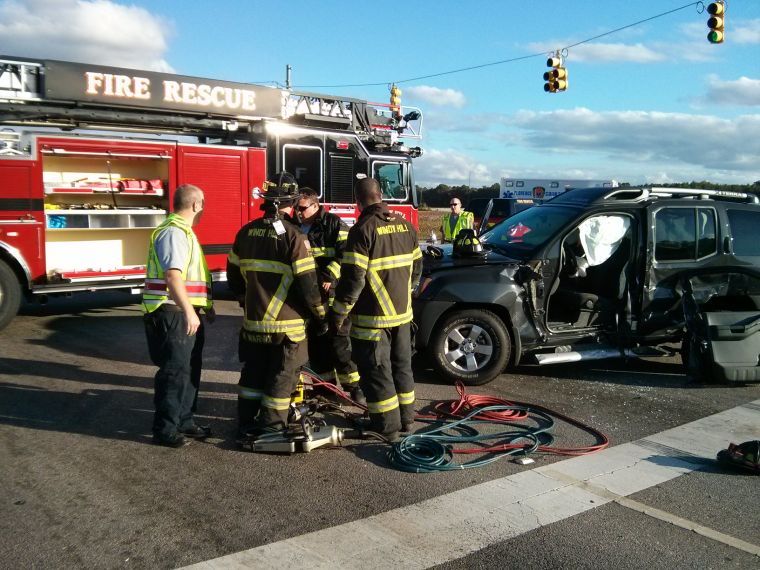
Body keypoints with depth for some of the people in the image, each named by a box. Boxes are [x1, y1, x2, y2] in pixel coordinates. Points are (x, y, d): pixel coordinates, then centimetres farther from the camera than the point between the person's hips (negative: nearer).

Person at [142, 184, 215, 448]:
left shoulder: (183, 231, 19)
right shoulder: (173, 232, -15)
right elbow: (172, 277, -26)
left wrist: (206, 306, 29)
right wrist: (189, 311, -31)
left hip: (186, 313, 11)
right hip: (173, 314, -11)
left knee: (190, 369, 16)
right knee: (174, 371, -5)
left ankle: (184, 421, 27)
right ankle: (165, 430, 5)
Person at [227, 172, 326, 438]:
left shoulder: (246, 232, 4)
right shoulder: (293, 236, -15)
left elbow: (234, 275, 13)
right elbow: (307, 283, -16)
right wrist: (321, 314, -4)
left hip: (253, 321, 6)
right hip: (286, 323, -6)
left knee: (252, 374, 18)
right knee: (282, 377, 7)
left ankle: (246, 425, 26)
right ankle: (271, 430, 13)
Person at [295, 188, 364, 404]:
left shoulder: (334, 224, -5)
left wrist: (329, 276, -22)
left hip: (332, 296, -6)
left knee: (339, 343, -3)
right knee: (316, 344, 11)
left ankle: (354, 387, 7)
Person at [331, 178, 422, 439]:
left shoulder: (363, 230, -17)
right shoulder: (405, 225, 5)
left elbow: (353, 277, -20)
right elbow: (416, 267, 13)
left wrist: (339, 312, -10)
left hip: (372, 316, -7)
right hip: (402, 311, 7)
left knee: (376, 370, 3)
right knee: (401, 365, 18)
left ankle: (387, 424, 9)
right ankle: (405, 416, 28)